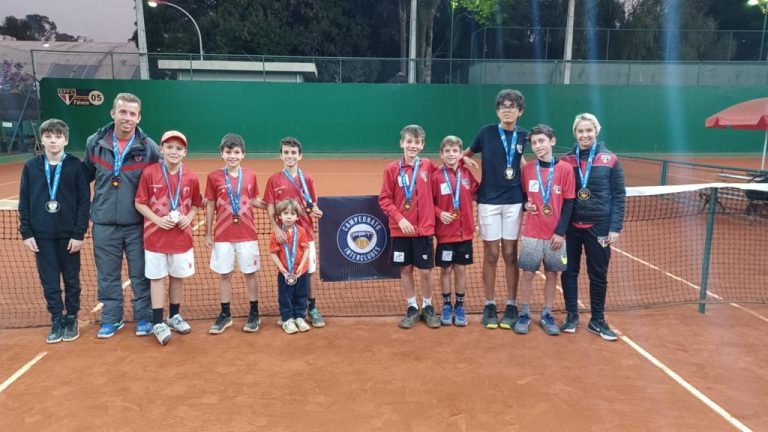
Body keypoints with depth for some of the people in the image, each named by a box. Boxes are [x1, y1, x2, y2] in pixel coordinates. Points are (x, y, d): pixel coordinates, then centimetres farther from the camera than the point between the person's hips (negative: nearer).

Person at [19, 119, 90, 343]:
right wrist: (26, 232, -1)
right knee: (49, 282, 7)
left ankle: (71, 320, 23)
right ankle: (57, 321, 19)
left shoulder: (75, 165, -5)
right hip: (41, 235, 2)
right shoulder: (31, 166, 2)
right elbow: (24, 202, 5)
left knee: (71, 280, 9)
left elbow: (84, 201, -6)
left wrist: (79, 233, -9)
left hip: (69, 234, -2)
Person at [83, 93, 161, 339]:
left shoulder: (149, 148, -6)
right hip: (104, 224, 2)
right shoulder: (95, 143, 0)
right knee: (107, 275, 12)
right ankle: (111, 319, 28)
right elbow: (85, 175, 15)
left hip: (137, 224, -2)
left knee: (140, 274, 8)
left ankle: (143, 318, 22)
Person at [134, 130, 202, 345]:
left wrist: (189, 218, -10)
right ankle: (158, 323, 15)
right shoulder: (149, 173, -9)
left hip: (181, 236, 2)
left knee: (178, 277, 13)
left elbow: (195, 204, 10)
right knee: (157, 277, 6)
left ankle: (175, 316, 31)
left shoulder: (191, 178, -2)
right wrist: (158, 219, -17)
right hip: (156, 236, -2)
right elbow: (139, 203, -4)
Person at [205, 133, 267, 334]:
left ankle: (254, 314, 20)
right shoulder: (214, 177, -2)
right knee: (224, 275, 8)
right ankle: (225, 315, 22)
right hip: (223, 236, 0)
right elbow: (210, 206, 3)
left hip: (247, 234, 0)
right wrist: (208, 234, 3)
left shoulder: (250, 175, 1)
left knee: (250, 273, 7)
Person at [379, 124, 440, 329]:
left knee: (425, 271, 5)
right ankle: (412, 308, 25)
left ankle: (427, 308, 24)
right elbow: (384, 199, -3)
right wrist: (399, 218, -13)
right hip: (400, 229, 0)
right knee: (405, 269, 9)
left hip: (424, 228, 0)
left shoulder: (428, 166, -1)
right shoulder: (392, 169, -4)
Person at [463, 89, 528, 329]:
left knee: (510, 255, 6)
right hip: (488, 201, -1)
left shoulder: (523, 136, 3)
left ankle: (511, 306, 17)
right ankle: (490, 305, 16)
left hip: (514, 202, 2)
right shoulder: (486, 132, -1)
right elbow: (466, 155, 10)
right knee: (491, 255, 4)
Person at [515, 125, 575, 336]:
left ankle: (547, 315, 21)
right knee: (527, 273, 3)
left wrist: (560, 231, -8)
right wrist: (525, 204, -9)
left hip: (555, 234, -1)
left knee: (552, 273, 7)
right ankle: (524, 314, 16)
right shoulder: (527, 169, 2)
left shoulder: (565, 168, -4)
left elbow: (569, 203, -4)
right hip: (531, 233, 1)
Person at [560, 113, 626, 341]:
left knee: (598, 275, 7)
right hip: (570, 226, 1)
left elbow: (619, 196, -1)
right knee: (569, 271, 7)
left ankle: (597, 320, 22)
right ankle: (572, 315, 23)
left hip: (598, 227, -1)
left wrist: (615, 228, -8)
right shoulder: (566, 160, 3)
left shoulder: (610, 160, -1)